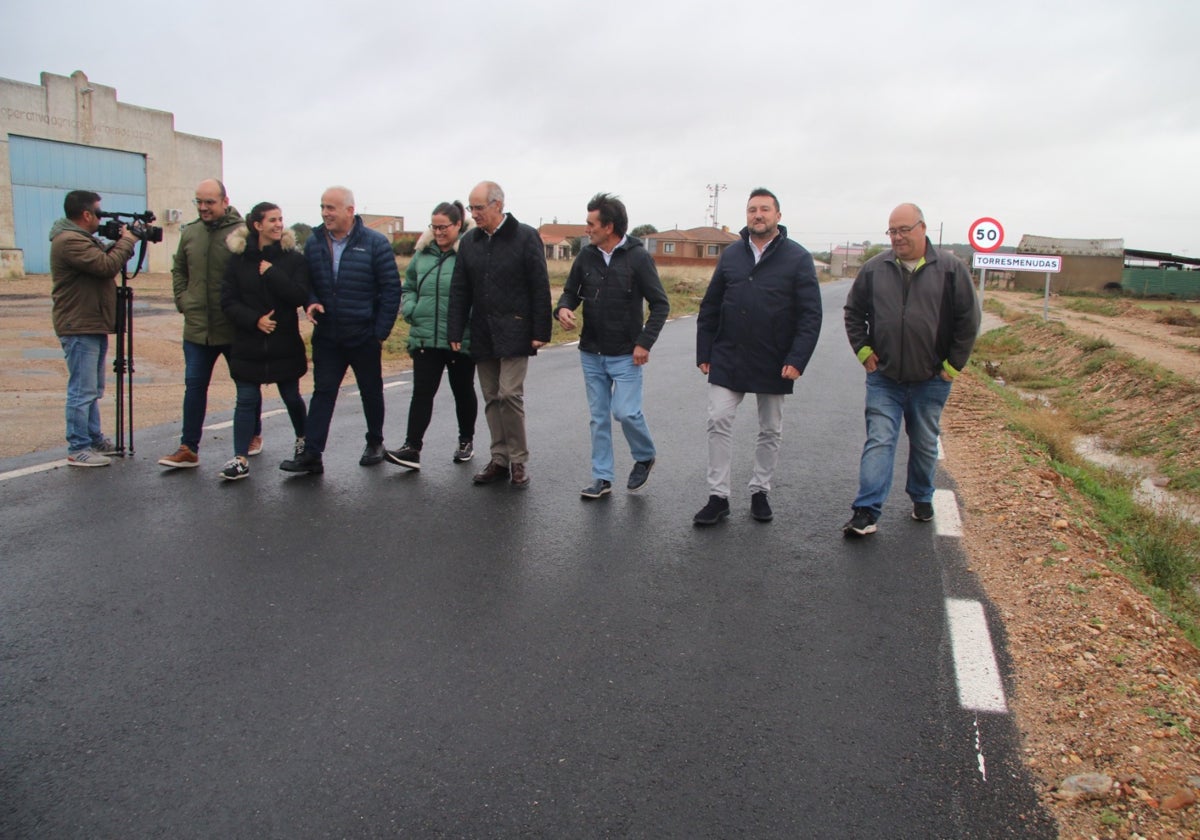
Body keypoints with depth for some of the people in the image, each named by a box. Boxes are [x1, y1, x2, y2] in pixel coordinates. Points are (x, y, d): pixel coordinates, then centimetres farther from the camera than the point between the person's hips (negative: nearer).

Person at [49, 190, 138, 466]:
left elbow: (104, 261, 18)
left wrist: (120, 243, 4)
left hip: (93, 325, 11)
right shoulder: (69, 241, -18)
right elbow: (107, 266, -24)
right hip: (79, 328, -11)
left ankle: (94, 439, 26)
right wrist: (127, 241, -11)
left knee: (93, 390, 17)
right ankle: (78, 449, -2)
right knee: (82, 390, -7)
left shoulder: (82, 238, 17)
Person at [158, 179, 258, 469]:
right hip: (197, 327, 4)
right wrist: (182, 300, 9)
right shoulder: (189, 233, 8)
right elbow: (178, 270, 20)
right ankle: (188, 448, 9)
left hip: (235, 328, -4)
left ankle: (253, 436, 31)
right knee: (194, 386, 4)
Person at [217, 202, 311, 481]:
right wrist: (254, 319, -17)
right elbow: (228, 301, -2)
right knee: (246, 400, 2)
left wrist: (272, 273, -17)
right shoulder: (239, 258, 0)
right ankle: (240, 459, 6)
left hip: (285, 344, 0)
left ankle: (303, 439, 38)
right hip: (248, 345, 1)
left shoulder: (294, 258, -2)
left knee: (291, 396, 13)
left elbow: (299, 296, -13)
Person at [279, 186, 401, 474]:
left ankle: (375, 443, 28)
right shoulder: (314, 242, 4)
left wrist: (381, 331, -10)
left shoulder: (375, 243, -8)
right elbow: (306, 282, 14)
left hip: (364, 337, -3)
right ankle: (311, 454, 1)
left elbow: (391, 289, -7)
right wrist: (311, 302, -8)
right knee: (323, 392, 1)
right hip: (326, 337, 3)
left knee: (371, 391, 12)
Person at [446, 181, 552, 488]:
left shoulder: (526, 237, -5)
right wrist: (455, 332, 7)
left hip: (514, 332, -5)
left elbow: (540, 288, -6)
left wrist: (540, 331, -10)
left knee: (510, 394, -11)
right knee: (492, 398, 8)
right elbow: (459, 290, 11)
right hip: (482, 334, 5)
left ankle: (518, 459, 4)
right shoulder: (470, 240, 10)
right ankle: (500, 459, 17)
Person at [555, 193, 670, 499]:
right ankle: (602, 477, 19)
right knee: (599, 417, 9)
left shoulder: (637, 257, -10)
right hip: (591, 353, 5)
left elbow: (660, 304, -8)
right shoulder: (586, 256, 2)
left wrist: (645, 342, -16)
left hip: (625, 355, -4)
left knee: (626, 412, -10)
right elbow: (571, 291, 12)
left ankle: (645, 457, 19)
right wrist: (563, 309, -11)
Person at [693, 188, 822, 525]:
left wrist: (797, 359, -16)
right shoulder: (731, 254, 5)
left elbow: (811, 315, -8)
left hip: (774, 364, -1)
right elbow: (710, 308, 8)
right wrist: (704, 353, 4)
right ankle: (718, 497, 5)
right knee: (719, 422, -4)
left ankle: (760, 492, 27)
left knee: (770, 431, 11)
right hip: (728, 359, 2)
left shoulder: (797, 257, -5)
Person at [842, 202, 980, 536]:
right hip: (884, 379, 0)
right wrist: (863, 350, 2)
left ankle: (922, 499, 35)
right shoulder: (874, 268, 1)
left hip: (931, 380, 0)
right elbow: (853, 312, 11)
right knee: (879, 442, -5)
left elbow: (968, 320, -1)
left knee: (925, 444, 15)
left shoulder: (950, 268, -4)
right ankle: (866, 512, -6)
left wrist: (953, 364, -3)